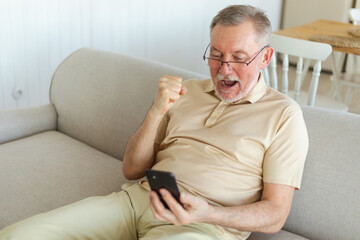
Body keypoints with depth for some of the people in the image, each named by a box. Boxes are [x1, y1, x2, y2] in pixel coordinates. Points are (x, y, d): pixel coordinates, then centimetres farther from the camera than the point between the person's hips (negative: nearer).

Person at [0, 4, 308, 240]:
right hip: (137, 198, 4)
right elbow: (132, 169, 14)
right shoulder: (187, 91, 17)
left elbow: (275, 215, -1)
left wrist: (207, 214, -19)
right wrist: (157, 112, -3)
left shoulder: (283, 115, 4)